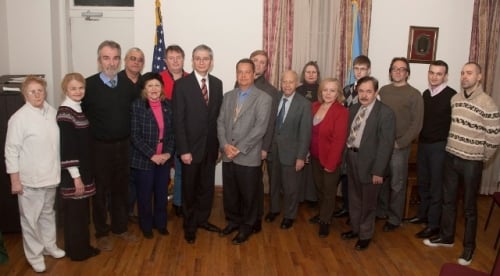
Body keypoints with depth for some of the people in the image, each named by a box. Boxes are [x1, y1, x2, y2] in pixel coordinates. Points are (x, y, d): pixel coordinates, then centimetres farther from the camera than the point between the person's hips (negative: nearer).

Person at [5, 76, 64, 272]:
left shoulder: (52, 112, 1)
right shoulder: (19, 118, -17)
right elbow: (11, 151, -13)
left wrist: (58, 169, 14)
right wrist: (15, 180, -13)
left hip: (50, 175, 6)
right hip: (30, 179, -6)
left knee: (48, 213, 22)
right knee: (31, 219, 9)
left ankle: (49, 246, 40)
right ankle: (34, 255, 25)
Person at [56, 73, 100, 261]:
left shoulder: (79, 109, 9)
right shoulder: (65, 113, -17)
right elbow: (66, 148, -20)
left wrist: (84, 174, 16)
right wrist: (76, 176, -20)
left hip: (83, 170, 8)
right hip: (73, 173, -8)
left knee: (82, 211, 16)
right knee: (75, 211, 4)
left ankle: (82, 247, 29)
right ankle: (77, 251, 18)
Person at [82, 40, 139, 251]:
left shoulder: (128, 84, 1)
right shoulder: (89, 85, -12)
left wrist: (130, 135, 5)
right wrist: (92, 134, -6)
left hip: (123, 145, 4)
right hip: (99, 147, -4)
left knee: (121, 188, 15)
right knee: (101, 190, 9)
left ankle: (120, 227, 32)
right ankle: (102, 232, 25)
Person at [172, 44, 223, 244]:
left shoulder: (217, 83, 5)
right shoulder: (181, 84, -8)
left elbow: (219, 115, 6)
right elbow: (178, 120, -11)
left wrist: (220, 144, 4)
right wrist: (183, 149, -15)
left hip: (210, 146, 4)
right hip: (191, 146, -4)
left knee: (207, 186, 15)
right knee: (189, 188, 10)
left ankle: (202, 219, 34)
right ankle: (190, 225, 27)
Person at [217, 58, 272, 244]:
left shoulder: (263, 98, -6)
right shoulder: (228, 96, 11)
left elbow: (260, 128, -14)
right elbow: (220, 122, 7)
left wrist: (239, 148, -17)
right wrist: (225, 145, -10)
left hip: (249, 157, -4)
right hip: (228, 156, 5)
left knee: (248, 195, 9)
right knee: (229, 193, 16)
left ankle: (246, 226, 28)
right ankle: (233, 220, 37)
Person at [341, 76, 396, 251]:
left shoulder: (385, 113, -14)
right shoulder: (353, 109, 6)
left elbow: (386, 144, -17)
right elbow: (348, 134, 9)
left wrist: (378, 170, -19)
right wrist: (346, 157, 2)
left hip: (369, 163, -6)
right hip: (352, 160, 6)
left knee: (368, 203, 11)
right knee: (354, 199, 20)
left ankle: (365, 235, 29)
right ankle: (355, 229, 40)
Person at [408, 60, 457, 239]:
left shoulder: (451, 95, -13)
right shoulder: (425, 94, 8)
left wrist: (448, 143, -11)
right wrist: (420, 137, 10)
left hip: (440, 146, -6)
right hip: (423, 144, 6)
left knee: (436, 185, 1)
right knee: (422, 182, 16)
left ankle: (434, 224, 11)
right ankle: (423, 214, 32)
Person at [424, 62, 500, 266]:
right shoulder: (455, 99, 3)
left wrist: (482, 157, -1)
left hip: (471, 162, -5)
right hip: (451, 157, 6)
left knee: (469, 207, 7)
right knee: (448, 200, 17)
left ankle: (469, 247, 23)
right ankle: (446, 237, 33)